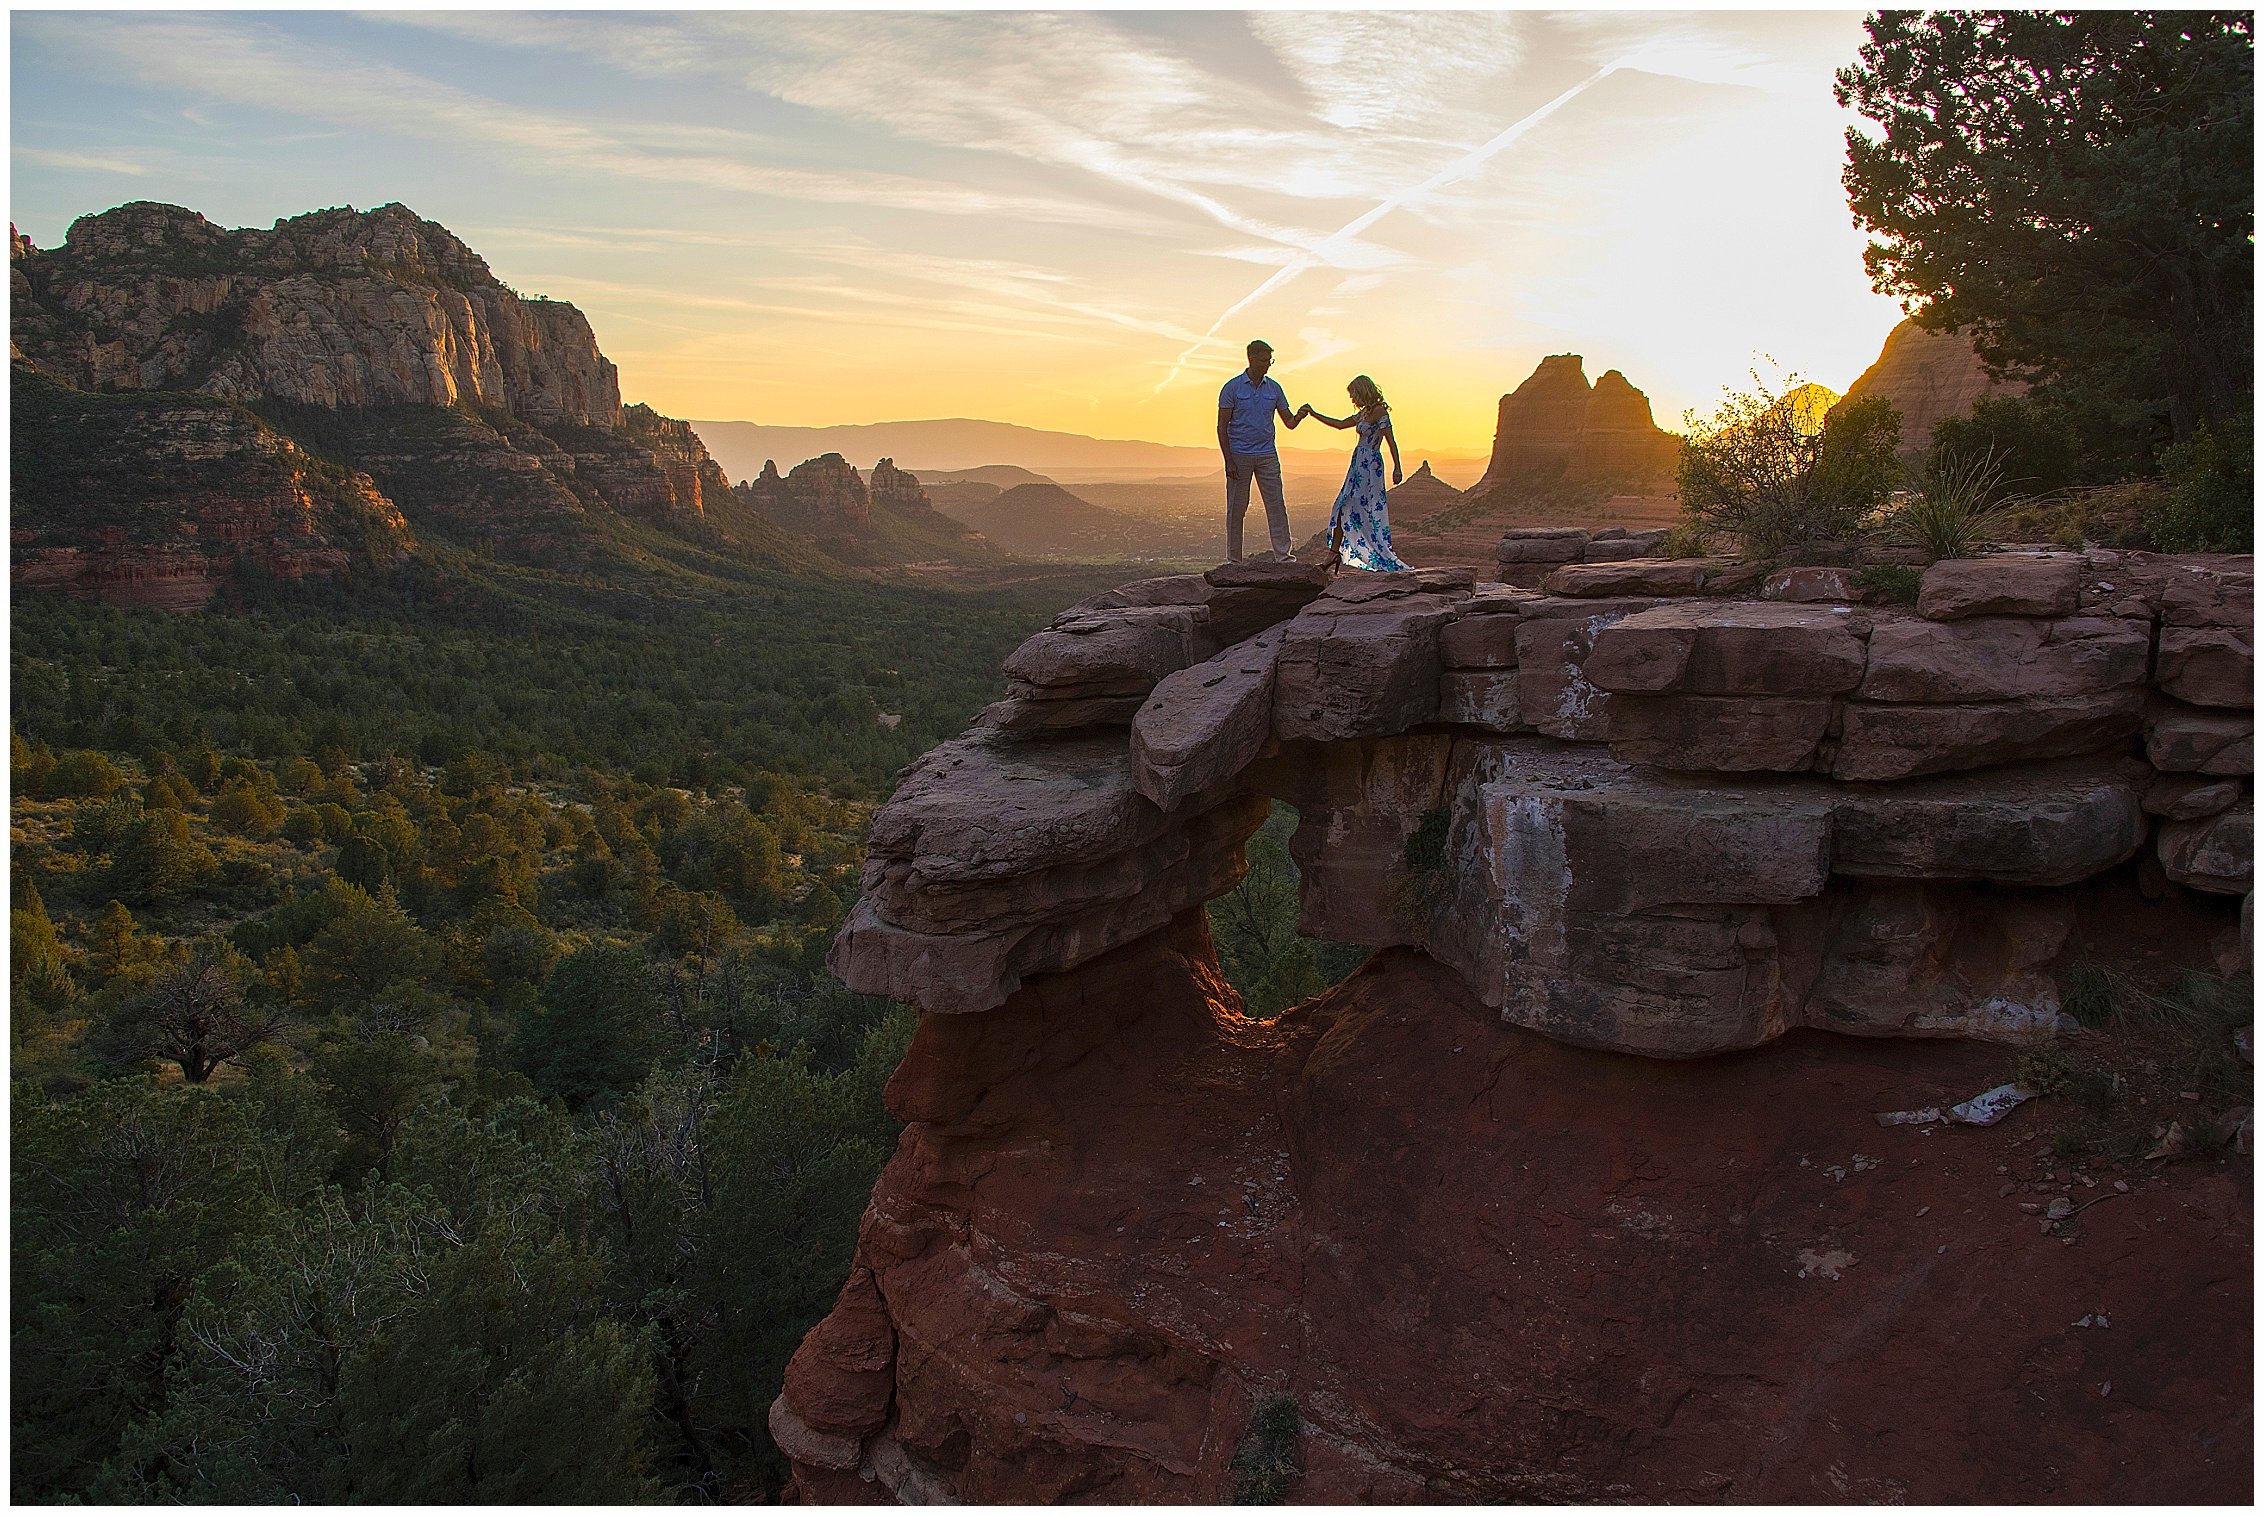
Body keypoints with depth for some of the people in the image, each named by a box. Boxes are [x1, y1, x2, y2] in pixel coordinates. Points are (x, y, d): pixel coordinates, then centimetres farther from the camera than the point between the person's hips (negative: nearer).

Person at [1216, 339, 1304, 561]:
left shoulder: (1274, 388, 9)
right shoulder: (1232, 387, -3)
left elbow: (1289, 422, 11)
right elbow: (1222, 427, -4)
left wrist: (1299, 416, -14)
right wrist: (1228, 461, -11)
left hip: (1267, 455, 3)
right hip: (1239, 456, -3)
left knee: (1276, 505, -2)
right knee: (1237, 508, 2)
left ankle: (1283, 555, 1)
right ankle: (1234, 559, 9)